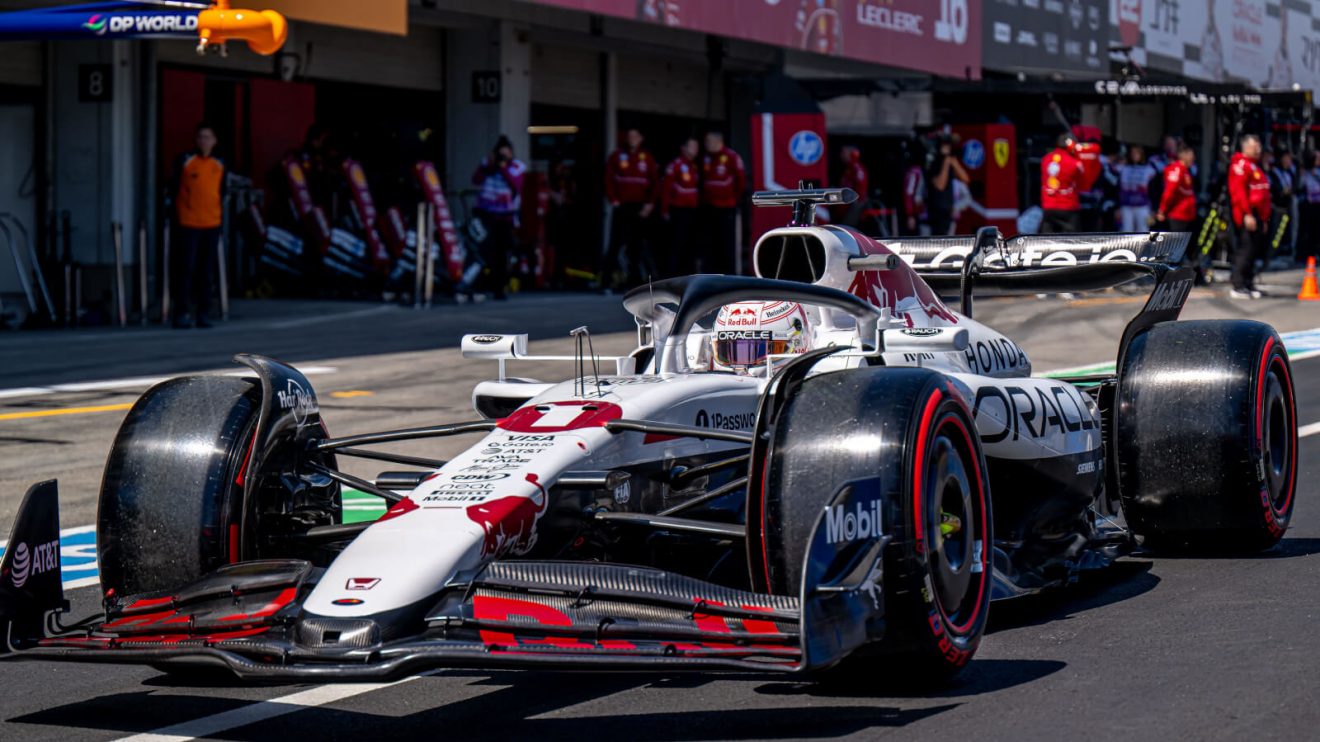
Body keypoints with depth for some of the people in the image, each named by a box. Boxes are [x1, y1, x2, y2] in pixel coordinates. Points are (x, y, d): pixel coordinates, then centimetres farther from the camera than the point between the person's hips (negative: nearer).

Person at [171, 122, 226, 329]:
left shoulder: (219, 164, 10)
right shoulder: (185, 160, -2)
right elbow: (175, 189, 1)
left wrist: (222, 219, 15)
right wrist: (175, 216, -1)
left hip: (212, 224, 4)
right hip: (189, 224, -4)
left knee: (207, 271, 7)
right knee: (186, 269, -6)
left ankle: (203, 313, 13)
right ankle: (182, 312, -2)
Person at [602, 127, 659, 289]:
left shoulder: (647, 158, 9)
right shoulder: (617, 156, 4)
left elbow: (654, 182, 6)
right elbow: (608, 179, 1)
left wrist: (650, 203, -4)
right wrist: (613, 200, -8)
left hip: (640, 207, 2)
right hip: (622, 207, -2)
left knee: (637, 242, 5)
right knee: (617, 241, -9)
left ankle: (634, 276, 12)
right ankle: (607, 276, -7)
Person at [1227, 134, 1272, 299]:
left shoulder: (1255, 166, 23)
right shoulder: (1241, 165, -9)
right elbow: (1239, 191, -18)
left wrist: (1264, 218, 24)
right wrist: (1247, 214, -22)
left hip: (1257, 216, 10)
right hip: (1247, 216, -10)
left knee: (1255, 251, 11)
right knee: (1246, 250, -10)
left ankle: (1248, 284, 17)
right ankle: (1238, 287, -8)